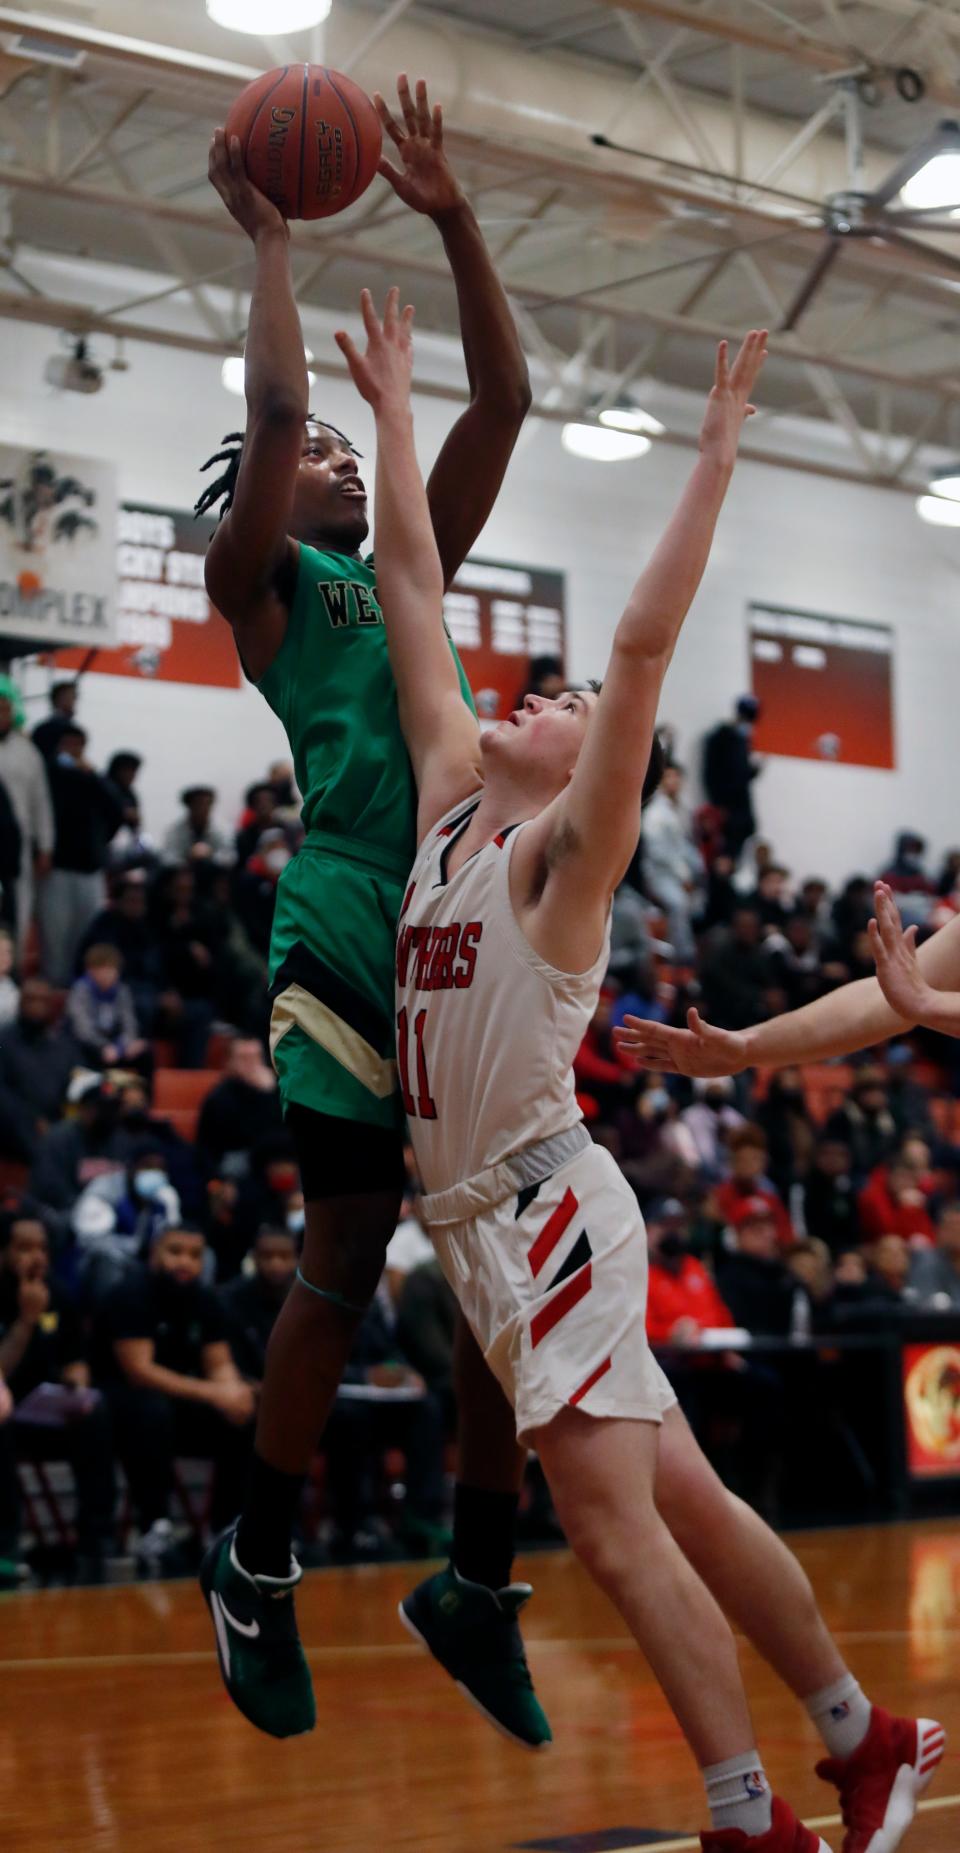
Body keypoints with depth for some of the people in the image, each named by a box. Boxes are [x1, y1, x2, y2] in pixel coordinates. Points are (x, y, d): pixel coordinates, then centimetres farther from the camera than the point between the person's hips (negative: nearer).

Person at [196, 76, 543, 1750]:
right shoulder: (259, 579, 7)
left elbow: (504, 403, 19)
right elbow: (274, 407, -9)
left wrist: (454, 223, 14)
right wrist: (267, 237, 2)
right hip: (350, 947, -6)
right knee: (345, 1264, -5)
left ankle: (481, 1591, 11)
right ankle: (256, 1571, 10)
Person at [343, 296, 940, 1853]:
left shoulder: (561, 847, -5)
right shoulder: (451, 794, 14)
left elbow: (644, 641, -16)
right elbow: (413, 591, 16)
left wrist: (714, 456, -17)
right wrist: (393, 411, 18)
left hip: (546, 1203, -7)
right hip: (484, 1214, 7)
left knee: (614, 1521, -13)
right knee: (676, 1499, 12)